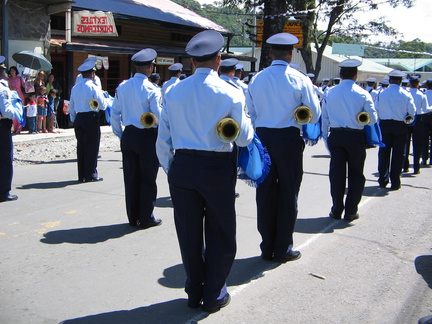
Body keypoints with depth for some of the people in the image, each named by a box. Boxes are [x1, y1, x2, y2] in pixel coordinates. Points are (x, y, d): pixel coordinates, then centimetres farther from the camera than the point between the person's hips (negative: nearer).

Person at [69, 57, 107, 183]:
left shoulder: (75, 87, 9)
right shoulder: (94, 87, -10)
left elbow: (71, 107, 13)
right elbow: (103, 106, -11)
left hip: (78, 118, 6)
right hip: (91, 119, -6)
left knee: (81, 146, 11)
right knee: (92, 147, 1)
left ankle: (81, 175, 16)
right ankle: (91, 175, 5)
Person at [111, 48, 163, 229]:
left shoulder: (122, 87, 2)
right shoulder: (152, 90, -14)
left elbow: (115, 114, 5)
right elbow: (159, 116, -15)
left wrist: (120, 134, 15)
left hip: (128, 135, 5)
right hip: (148, 137, -5)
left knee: (131, 178, 12)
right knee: (148, 179, 6)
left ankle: (133, 217, 22)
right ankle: (146, 218, 13)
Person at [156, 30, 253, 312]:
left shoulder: (174, 92, 3)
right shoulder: (230, 93, -8)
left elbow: (163, 140, 3)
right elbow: (244, 138, -3)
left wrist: (171, 170, 15)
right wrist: (246, 120, 17)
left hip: (182, 166, 4)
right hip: (217, 169, -3)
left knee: (189, 233, 15)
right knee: (220, 234, 13)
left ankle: (194, 292, 30)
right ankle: (214, 295, 23)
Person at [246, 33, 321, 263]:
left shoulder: (256, 79, 3)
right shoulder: (300, 80, -7)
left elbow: (250, 112, 7)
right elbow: (314, 115, -3)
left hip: (263, 138, 3)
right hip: (289, 139, -3)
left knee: (265, 192, 9)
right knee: (288, 194, 6)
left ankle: (267, 248, 18)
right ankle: (283, 249, 13)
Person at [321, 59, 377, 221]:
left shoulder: (330, 93, 1)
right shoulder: (363, 94, -7)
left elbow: (324, 118, 5)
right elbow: (372, 119, -5)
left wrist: (325, 135, 15)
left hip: (335, 135, 2)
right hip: (356, 137, -2)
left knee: (336, 173, 10)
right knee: (356, 174, 9)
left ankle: (337, 210, 16)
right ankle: (350, 211, 12)